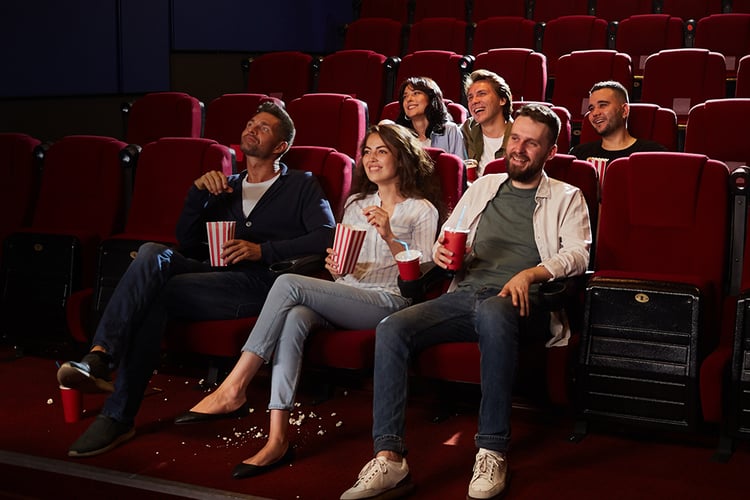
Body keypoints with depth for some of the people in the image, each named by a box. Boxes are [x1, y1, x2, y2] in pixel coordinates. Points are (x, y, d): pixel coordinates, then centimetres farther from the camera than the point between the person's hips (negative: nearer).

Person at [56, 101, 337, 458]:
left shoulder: (301, 185, 17)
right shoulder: (226, 187, 31)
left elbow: (327, 237, -1)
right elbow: (188, 244, 23)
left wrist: (263, 251, -11)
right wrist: (198, 193, 8)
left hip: (260, 281, -5)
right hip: (214, 274, 5)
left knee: (152, 294, -29)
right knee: (153, 254, -28)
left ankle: (118, 417, -31)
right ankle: (99, 357, -42)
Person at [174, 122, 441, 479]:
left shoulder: (422, 211, 8)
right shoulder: (356, 203, 25)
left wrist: (389, 237, -17)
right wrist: (335, 265, 0)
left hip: (388, 300, -5)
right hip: (343, 297, 5)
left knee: (288, 283, -28)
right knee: (293, 318, -33)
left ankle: (233, 389, -29)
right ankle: (277, 439, -41)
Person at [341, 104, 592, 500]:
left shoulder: (566, 198, 14)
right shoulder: (482, 187, 27)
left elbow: (578, 253, -2)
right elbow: (443, 241, 26)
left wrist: (531, 274, -19)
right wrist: (442, 253, 1)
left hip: (521, 302, -4)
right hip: (464, 294, 5)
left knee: (491, 312, -42)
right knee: (391, 329, -23)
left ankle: (492, 450, -33)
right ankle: (389, 457, -28)